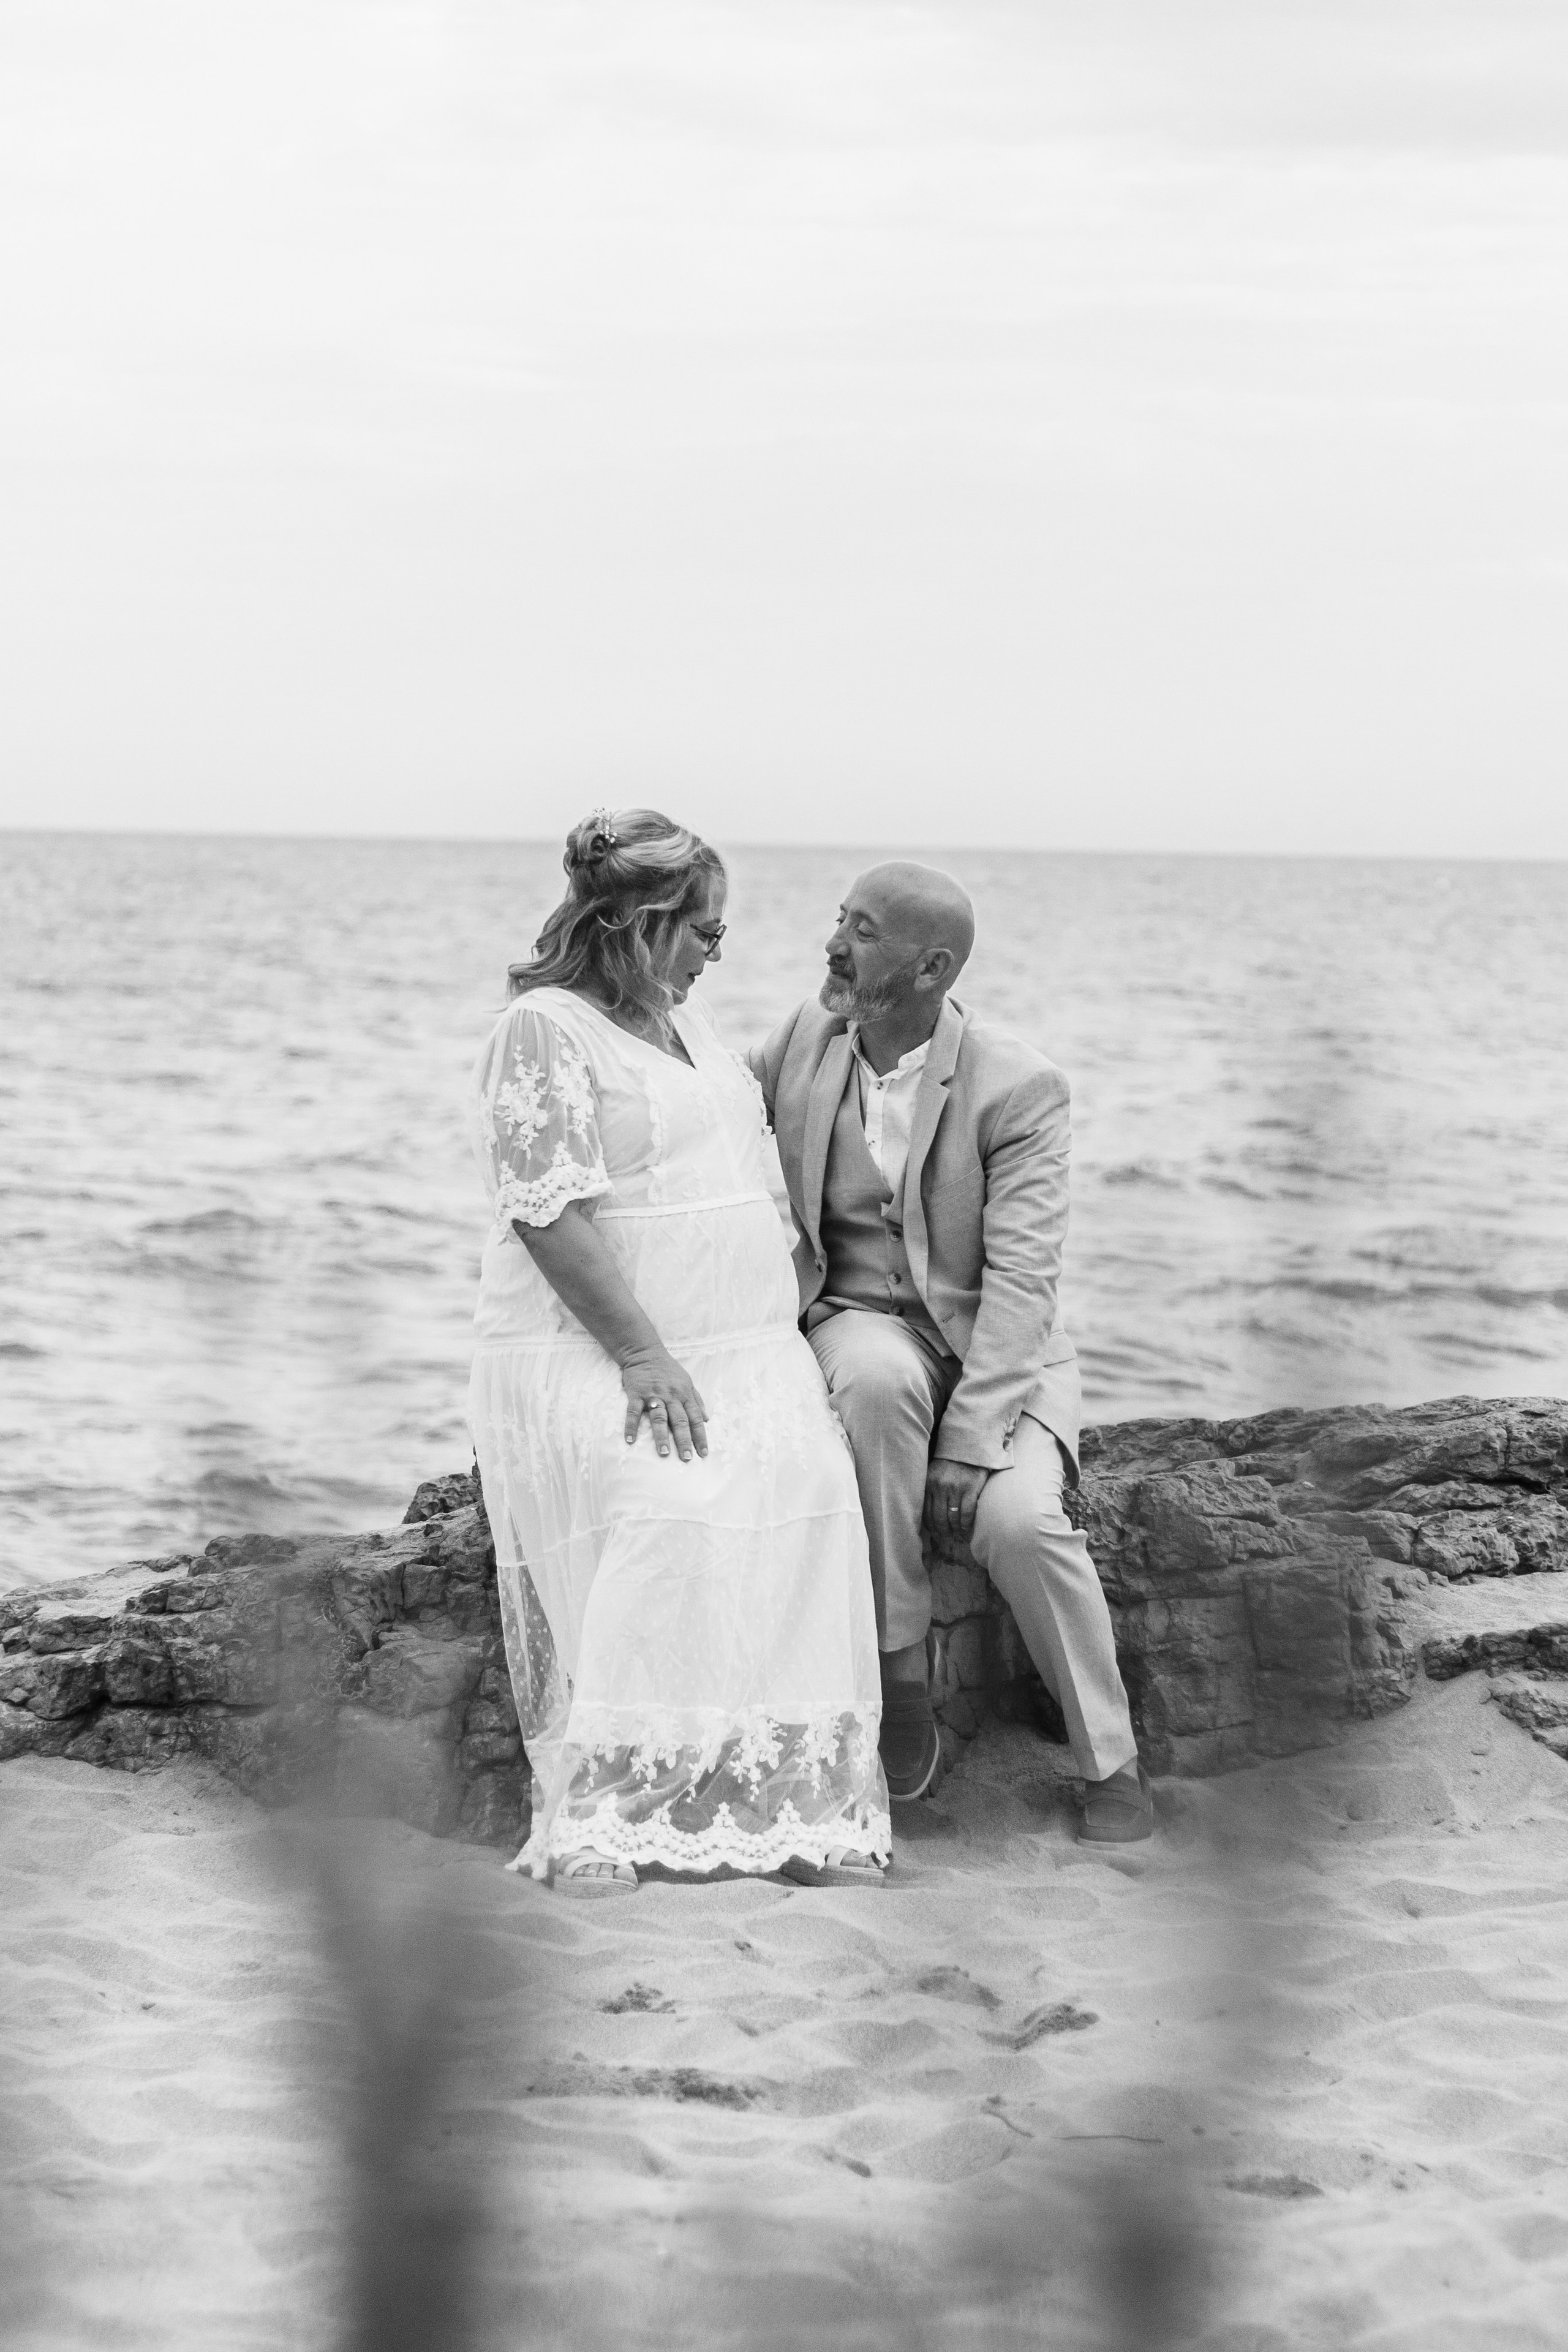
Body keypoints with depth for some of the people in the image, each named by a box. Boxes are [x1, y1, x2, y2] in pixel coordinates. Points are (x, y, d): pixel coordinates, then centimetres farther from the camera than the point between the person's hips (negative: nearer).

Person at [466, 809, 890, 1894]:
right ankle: (595, 1818, -29)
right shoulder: (544, 1030, -5)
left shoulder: (687, 1021, 21)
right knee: (668, 1506, -32)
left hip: (743, 1350, 7)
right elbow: (550, 1214, -14)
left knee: (807, 1481, -21)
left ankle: (803, 1806, -21)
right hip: (591, 1356, -7)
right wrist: (642, 1355, -20)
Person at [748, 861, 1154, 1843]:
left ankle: (1111, 1762, -8)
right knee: (876, 1381, -36)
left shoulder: (1020, 1087, -15)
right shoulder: (808, 1036, -2)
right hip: (863, 1327, 2)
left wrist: (968, 1441, -29)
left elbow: (1020, 1277, -20)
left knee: (1018, 1519, -31)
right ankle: (899, 1658, -22)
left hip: (993, 1347, -2)